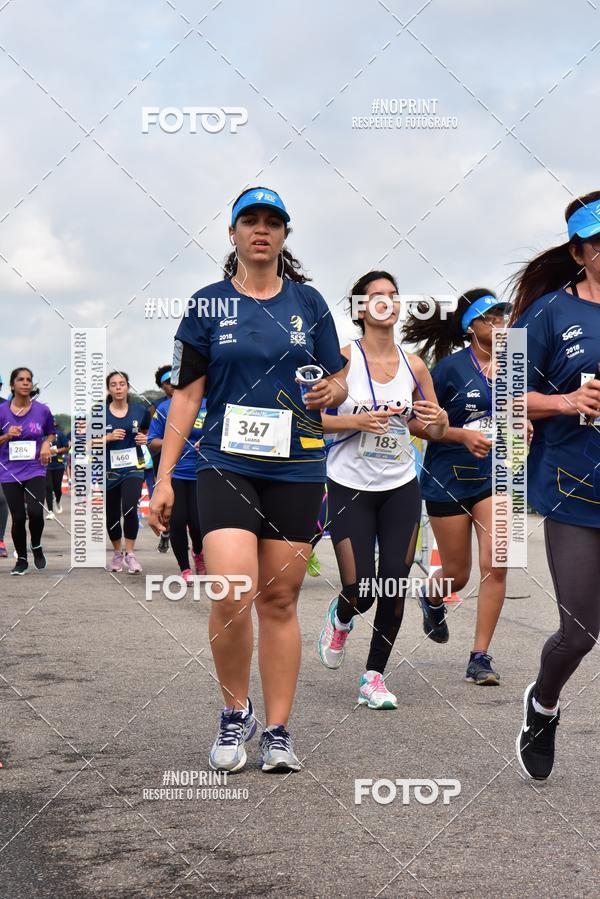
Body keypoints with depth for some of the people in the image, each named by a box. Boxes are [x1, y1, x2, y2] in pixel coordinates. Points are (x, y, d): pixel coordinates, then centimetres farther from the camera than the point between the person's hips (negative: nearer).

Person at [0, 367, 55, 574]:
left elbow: (51, 433, 16)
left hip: (35, 470, 0)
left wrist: (47, 444, -4)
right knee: (18, 518, 1)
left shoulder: (42, 410, -1)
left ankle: (36, 546, 12)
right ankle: (21, 559, 21)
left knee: (35, 511, -19)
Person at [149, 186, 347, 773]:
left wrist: (331, 390, -12)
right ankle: (234, 713, 6)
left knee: (280, 599, 4)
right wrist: (163, 478, 0)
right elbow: (186, 394, 4)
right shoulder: (208, 304, 5)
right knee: (231, 592, -17)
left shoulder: (308, 302, 8)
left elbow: (338, 381, 13)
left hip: (296, 469, 2)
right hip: (226, 465, -1)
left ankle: (277, 732, 14)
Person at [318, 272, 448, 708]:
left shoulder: (414, 365, 3)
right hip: (350, 486, -3)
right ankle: (340, 618, 31)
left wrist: (438, 421, -12)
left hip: (401, 487, 3)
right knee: (361, 591, -8)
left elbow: (436, 430, 12)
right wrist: (356, 421, -23)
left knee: (396, 586, -2)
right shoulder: (343, 358, -7)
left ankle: (375, 676, 16)